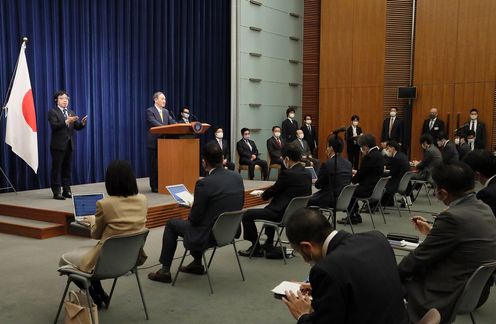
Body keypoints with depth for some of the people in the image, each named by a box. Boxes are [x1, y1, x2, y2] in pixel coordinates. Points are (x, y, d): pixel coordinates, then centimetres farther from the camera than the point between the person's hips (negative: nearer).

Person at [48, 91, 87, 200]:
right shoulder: (52, 112, -3)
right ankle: (57, 192, 1)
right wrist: (66, 121, -29)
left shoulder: (71, 112, 15)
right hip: (58, 145, -6)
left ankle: (66, 190, 15)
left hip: (69, 144, 6)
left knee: (67, 168, 9)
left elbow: (77, 127, 8)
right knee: (57, 168, -2)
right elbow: (54, 126, -17)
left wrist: (82, 122, -13)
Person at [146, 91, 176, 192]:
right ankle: (154, 187, 5)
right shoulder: (150, 111, -7)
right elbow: (154, 123, -22)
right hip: (154, 142, -6)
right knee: (154, 165, -1)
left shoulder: (166, 111, 15)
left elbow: (172, 122, 6)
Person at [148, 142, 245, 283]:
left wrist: (191, 210, 7)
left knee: (171, 224, 17)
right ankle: (197, 264, 37)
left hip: (208, 235, -7)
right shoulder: (237, 177, -4)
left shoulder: (204, 183, -24)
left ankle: (165, 270, 24)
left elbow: (195, 218, -17)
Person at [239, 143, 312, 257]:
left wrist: (263, 195, 13)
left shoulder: (287, 174, -20)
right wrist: (270, 195, 15)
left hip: (283, 214, -10)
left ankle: (256, 248, 12)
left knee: (247, 215, 1)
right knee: (270, 208, 38)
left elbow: (273, 190, -8)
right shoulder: (307, 174, 5)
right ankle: (269, 243, 40)